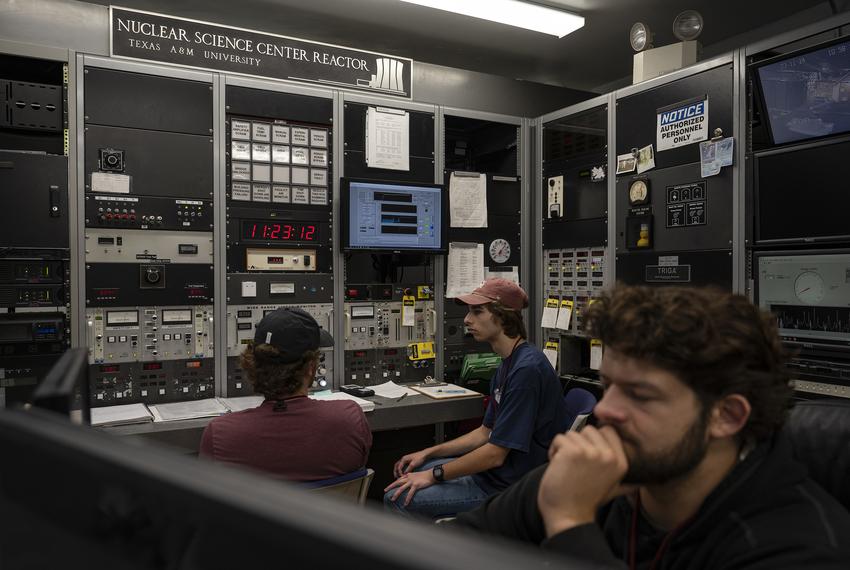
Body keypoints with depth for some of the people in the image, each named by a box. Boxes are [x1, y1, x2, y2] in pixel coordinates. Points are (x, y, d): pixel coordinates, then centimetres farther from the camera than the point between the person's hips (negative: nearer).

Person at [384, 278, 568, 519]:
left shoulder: (527, 369, -23)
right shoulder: (508, 364, 10)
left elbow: (495, 453, -22)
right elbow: (486, 433, 15)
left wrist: (434, 474, -12)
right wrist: (427, 453, 10)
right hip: (494, 471, 10)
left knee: (397, 497, -12)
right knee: (410, 470, 15)